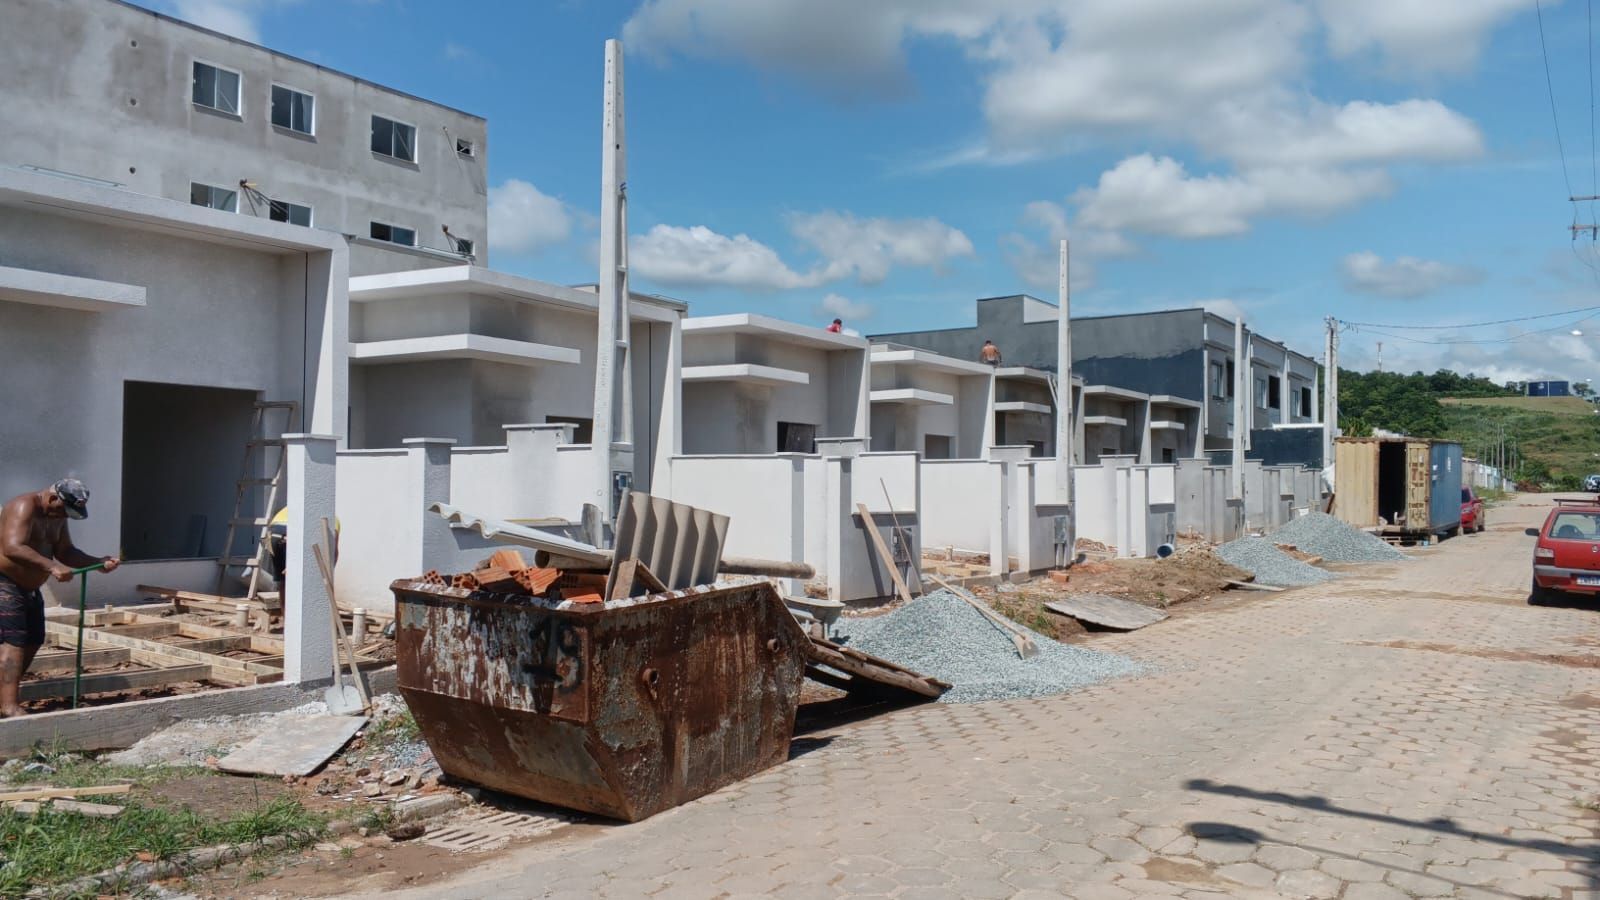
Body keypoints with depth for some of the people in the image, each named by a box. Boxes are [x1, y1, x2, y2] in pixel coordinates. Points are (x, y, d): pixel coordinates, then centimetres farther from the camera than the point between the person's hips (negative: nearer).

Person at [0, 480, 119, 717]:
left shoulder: (57, 516, 8)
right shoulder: (24, 507, -21)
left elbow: (65, 552, 12)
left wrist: (98, 562, -3)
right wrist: (51, 567, -42)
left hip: (29, 588, 10)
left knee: (32, 643, 10)